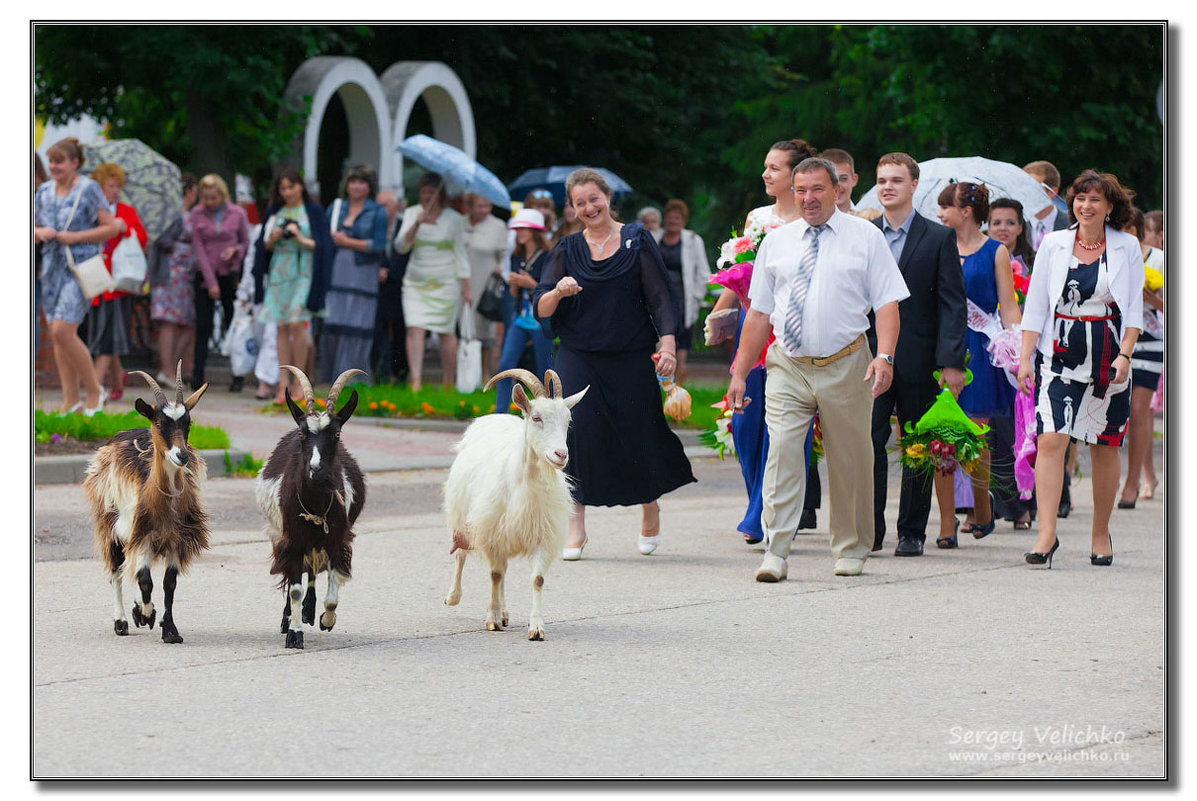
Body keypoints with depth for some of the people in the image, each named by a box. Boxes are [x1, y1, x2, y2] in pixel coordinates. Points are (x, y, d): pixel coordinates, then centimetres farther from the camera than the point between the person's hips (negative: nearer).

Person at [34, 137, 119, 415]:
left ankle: (94, 391, -2)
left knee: (63, 330, -17)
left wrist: (75, 237, -15)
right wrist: (40, 233, -5)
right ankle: (70, 401, 9)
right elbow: (32, 227, 18)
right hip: (52, 267, 6)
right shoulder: (44, 191, 11)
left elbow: (111, 227, -8)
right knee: (57, 334, 3)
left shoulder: (88, 189, -6)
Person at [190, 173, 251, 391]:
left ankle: (239, 375, 7)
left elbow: (246, 242, 9)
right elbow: (198, 248, -2)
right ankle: (198, 373, -9)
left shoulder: (238, 214, -1)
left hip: (230, 274, 0)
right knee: (203, 326, -7)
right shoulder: (197, 214, 0)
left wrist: (235, 251, -15)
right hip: (205, 275, 0)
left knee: (233, 325, 1)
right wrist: (211, 281, -8)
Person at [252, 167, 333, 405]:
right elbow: (264, 246, 14)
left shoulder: (313, 211, 3)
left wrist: (301, 239, -15)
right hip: (278, 273, 4)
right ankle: (283, 384, 0)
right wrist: (273, 238, -6)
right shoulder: (274, 211, 14)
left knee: (297, 323, -15)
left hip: (303, 273, -4)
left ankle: (299, 382, -7)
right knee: (282, 327, 0)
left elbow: (322, 245, 0)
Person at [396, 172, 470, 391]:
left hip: (445, 283, -2)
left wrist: (466, 286, 0)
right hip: (416, 281, 2)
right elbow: (401, 246, -3)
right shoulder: (412, 213, 6)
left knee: (446, 332, 1)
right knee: (415, 329, -11)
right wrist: (417, 224, -18)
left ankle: (449, 383, 13)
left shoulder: (454, 219, 1)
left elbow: (460, 254, 4)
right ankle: (416, 383, -16)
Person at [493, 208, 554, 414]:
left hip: (541, 320, -6)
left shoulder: (547, 258, -9)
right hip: (521, 319, 6)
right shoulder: (517, 257, 10)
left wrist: (531, 284, -19)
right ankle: (500, 414, -7)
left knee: (544, 371, 2)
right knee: (505, 365, -6)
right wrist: (513, 283, -4)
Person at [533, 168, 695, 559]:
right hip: (578, 358, 1)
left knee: (639, 434, 2)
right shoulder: (568, 249, 7)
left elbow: (659, 298, -1)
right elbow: (540, 308, 1)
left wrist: (668, 346, -14)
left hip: (631, 359, -1)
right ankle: (575, 527, -6)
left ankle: (650, 510, 30)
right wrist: (558, 292, -21)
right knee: (578, 433, -12)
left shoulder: (637, 240, 3)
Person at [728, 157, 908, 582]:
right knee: (782, 452, -13)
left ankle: (851, 550, 21)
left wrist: (884, 356, -18)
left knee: (849, 462, 6)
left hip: (844, 367, -1)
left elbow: (887, 303, -3)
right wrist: (739, 374, 9)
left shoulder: (865, 237, 3)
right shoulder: (776, 242, 11)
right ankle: (775, 553, -15)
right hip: (788, 368, 1)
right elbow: (759, 312, 13)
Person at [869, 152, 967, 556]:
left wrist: (952, 362, -10)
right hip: (870, 355, 2)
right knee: (867, 443, -7)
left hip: (918, 361, -2)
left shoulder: (939, 238, 3)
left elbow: (953, 305, -2)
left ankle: (912, 533, 12)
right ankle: (870, 530, -3)